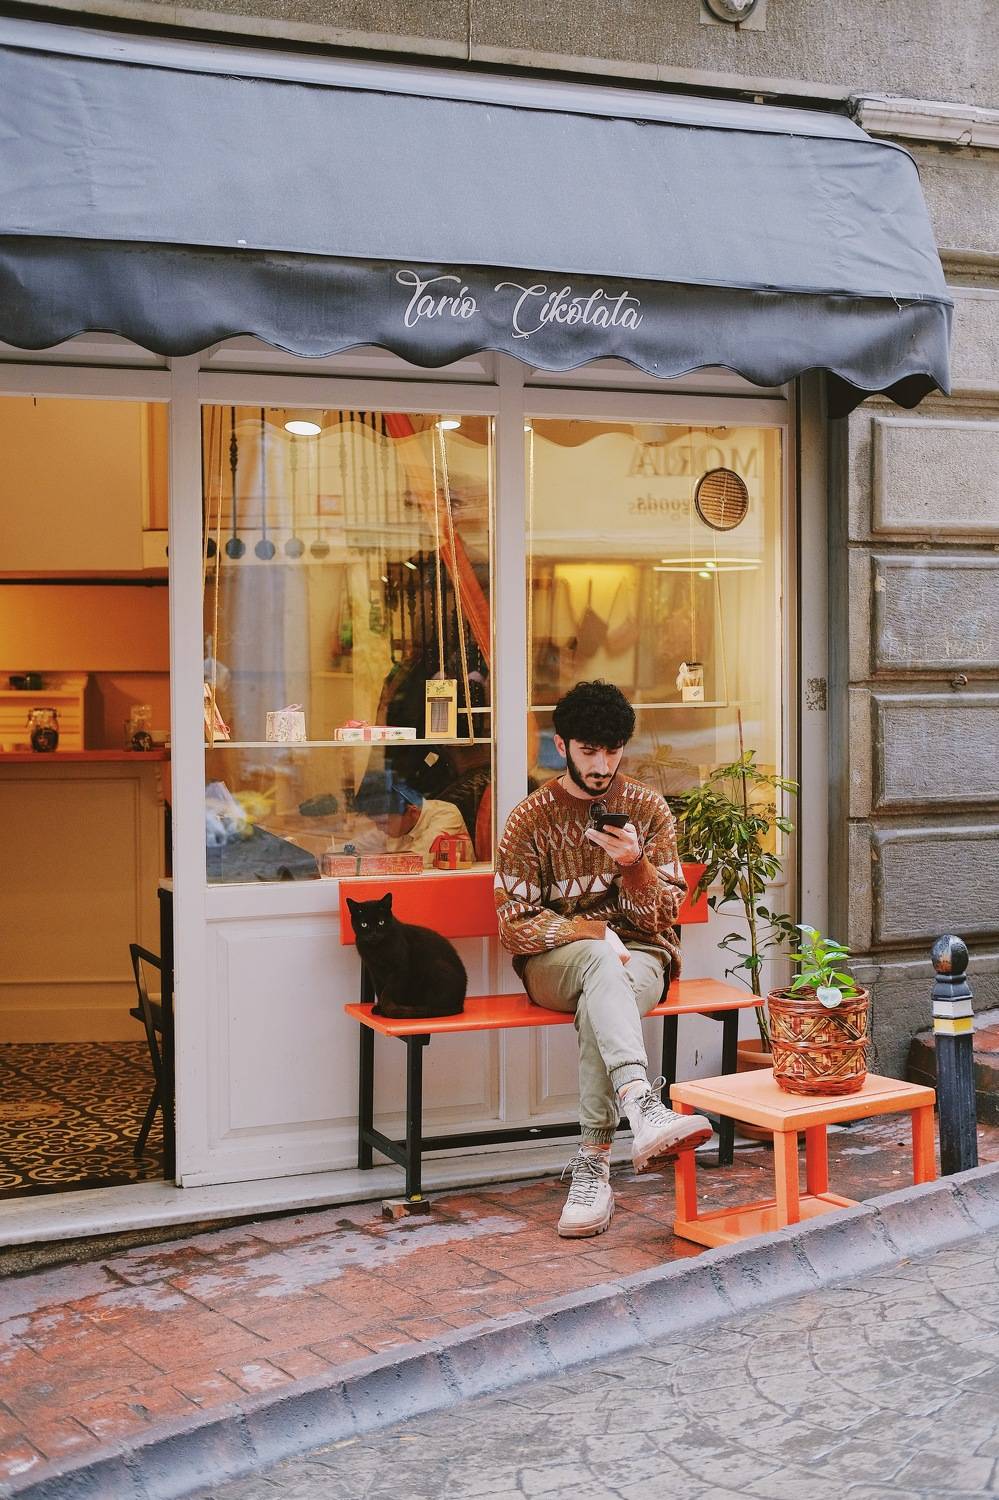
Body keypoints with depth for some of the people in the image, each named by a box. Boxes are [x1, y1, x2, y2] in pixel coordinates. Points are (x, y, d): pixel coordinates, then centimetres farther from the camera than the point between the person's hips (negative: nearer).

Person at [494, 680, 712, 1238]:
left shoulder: (649, 809, 6)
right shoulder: (531, 817, 1)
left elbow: (664, 913, -1)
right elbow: (514, 925, -5)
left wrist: (635, 865, -21)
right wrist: (584, 930, -22)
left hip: (639, 955, 1)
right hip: (554, 962, -1)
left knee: (600, 1003, -36)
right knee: (602, 960, -39)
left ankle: (593, 1165, -39)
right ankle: (643, 1107, -60)